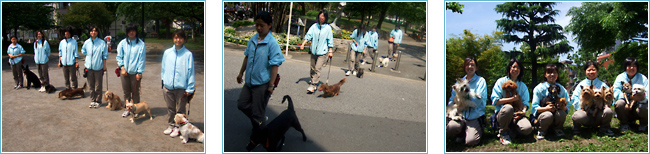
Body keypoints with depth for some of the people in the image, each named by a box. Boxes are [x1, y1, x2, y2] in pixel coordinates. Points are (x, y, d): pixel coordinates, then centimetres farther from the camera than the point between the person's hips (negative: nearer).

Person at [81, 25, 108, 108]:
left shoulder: (102, 43, -4)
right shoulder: (86, 42, 6)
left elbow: (105, 55, 0)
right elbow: (83, 52, 23)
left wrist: (104, 65, -2)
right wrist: (86, 62, 14)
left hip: (98, 67, -3)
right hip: (89, 67, 3)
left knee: (98, 86, 1)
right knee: (91, 86, 9)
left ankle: (98, 101, 12)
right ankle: (92, 101, 19)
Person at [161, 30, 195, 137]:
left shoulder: (188, 54, -7)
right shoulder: (167, 53, 4)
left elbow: (190, 71, -7)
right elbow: (163, 68, 13)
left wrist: (190, 89, -9)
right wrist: (163, 81, 11)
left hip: (181, 87, -3)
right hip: (168, 86, 4)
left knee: (180, 110, 7)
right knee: (170, 108, 16)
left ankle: (178, 127, 20)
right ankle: (171, 125, 30)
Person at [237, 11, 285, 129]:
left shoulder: (272, 43, -17)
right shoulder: (253, 40, 3)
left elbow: (275, 65, -17)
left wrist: (271, 85, -18)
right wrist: (241, 73, 21)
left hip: (262, 83, -7)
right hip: (249, 81, 7)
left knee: (257, 113, 4)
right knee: (242, 104, 17)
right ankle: (261, 119, 36)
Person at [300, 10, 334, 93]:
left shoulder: (328, 28, -1)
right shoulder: (314, 26, 4)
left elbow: (330, 40, 3)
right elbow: (308, 35, 0)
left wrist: (330, 51, 2)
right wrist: (303, 44, -13)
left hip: (322, 52, -4)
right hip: (313, 50, 4)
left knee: (317, 68, -13)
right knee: (312, 67, 12)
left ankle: (313, 85, -14)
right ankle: (313, 80, 33)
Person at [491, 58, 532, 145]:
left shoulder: (522, 85, 16)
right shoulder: (501, 82, 4)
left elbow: (525, 102, 7)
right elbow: (495, 101, -7)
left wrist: (524, 110, -15)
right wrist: (512, 99, -13)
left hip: (516, 115, 2)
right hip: (502, 113, -2)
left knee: (528, 129, -29)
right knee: (508, 107, -40)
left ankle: (511, 127, 5)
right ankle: (503, 133, -15)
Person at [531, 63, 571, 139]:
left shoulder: (561, 88, 7)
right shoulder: (539, 88, -2)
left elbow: (568, 106, 3)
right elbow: (534, 108, -8)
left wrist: (563, 107, -21)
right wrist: (545, 108, -27)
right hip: (542, 113, -2)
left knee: (562, 113, -32)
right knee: (548, 115, -37)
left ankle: (557, 129, 1)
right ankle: (541, 130, -4)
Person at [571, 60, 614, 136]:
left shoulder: (602, 85, 10)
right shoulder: (581, 85, 8)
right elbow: (574, 98, -1)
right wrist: (582, 107, -15)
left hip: (598, 113, 2)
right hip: (586, 112, -2)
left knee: (608, 111, -31)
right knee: (579, 116, -37)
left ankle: (604, 128, 2)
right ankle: (576, 126, 2)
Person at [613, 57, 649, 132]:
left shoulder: (643, 78, 0)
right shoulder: (620, 77, 2)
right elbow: (616, 91, -12)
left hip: (638, 104, 0)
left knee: (644, 108, -34)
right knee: (619, 103, -33)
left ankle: (643, 125, 4)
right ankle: (624, 124, -3)